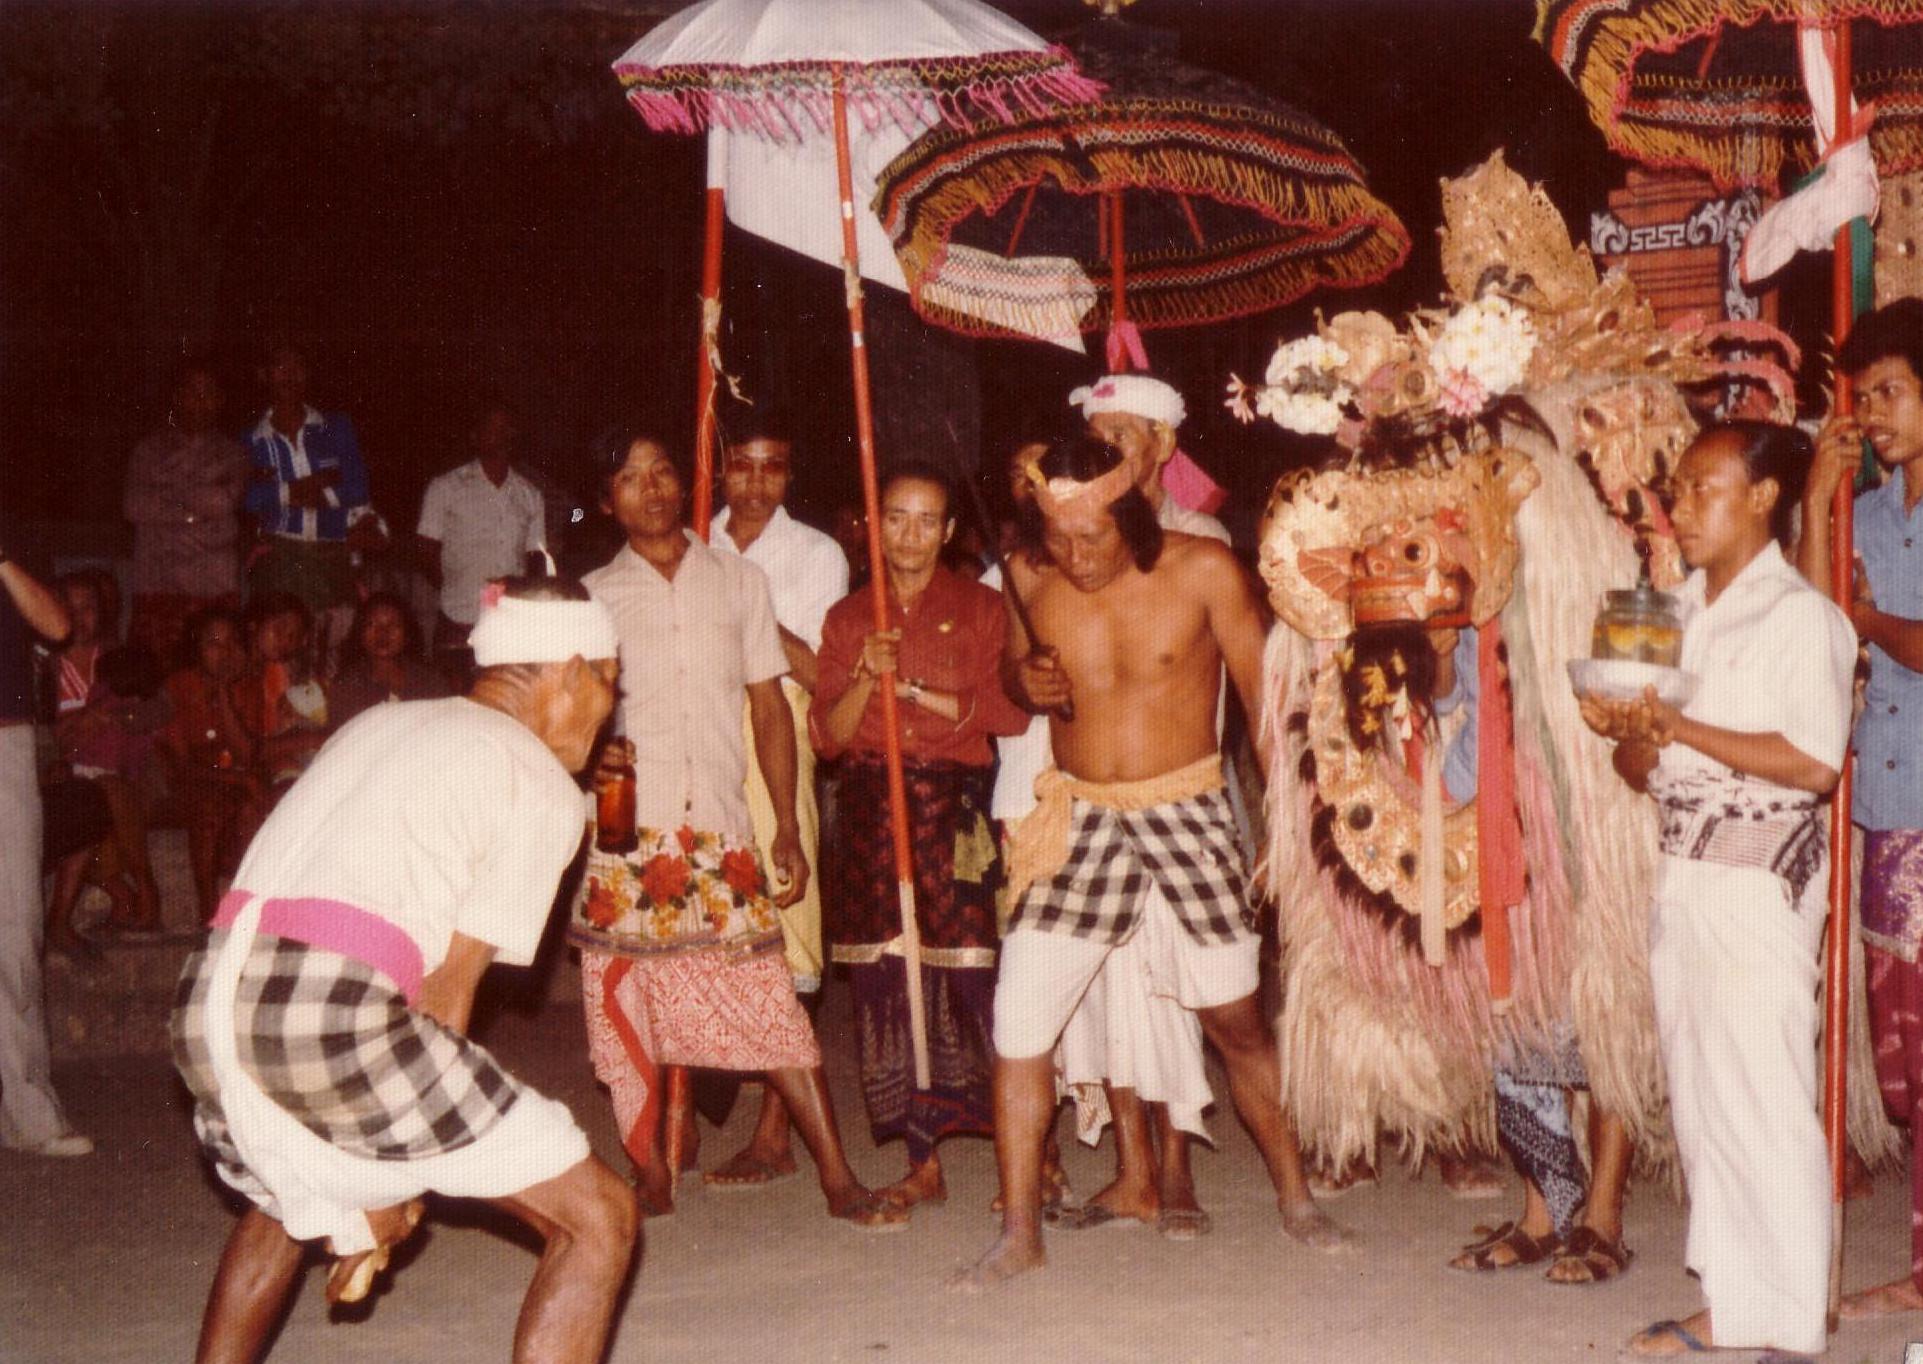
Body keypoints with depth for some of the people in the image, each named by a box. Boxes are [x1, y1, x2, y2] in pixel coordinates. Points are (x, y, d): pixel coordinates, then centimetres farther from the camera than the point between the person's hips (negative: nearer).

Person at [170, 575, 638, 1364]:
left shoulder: (379, 724, 27)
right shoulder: (543, 787, 6)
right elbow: (452, 984, 1)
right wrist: (393, 1181, 8)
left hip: (209, 1002, 8)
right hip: (338, 1016, -8)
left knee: (285, 1201, 38)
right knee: (597, 1219, 1)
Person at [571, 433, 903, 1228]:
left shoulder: (738, 582, 12)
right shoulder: (593, 596, 9)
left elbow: (769, 707, 11)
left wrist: (788, 828, 5)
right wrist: (594, 753, -13)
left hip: (721, 833, 0)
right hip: (627, 833, 0)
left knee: (770, 999, -3)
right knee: (629, 1006, 2)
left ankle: (838, 1178, -1)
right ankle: (651, 1177, 17)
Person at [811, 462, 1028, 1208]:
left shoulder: (982, 608, 6)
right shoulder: (847, 618, 13)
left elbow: (1011, 711, -6)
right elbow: (827, 734, 5)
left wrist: (916, 690, -9)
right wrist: (866, 678, -12)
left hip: (957, 811, -3)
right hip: (871, 813, 3)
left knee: (969, 978, -10)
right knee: (888, 985, 2)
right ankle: (923, 1165, 11)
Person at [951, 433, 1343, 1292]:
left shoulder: (1202, 571, -10)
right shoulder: (1030, 577, -2)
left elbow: (1263, 696, -4)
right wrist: (1024, 682, -7)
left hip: (1186, 812, -2)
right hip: (1079, 819, 2)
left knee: (1236, 1020, 8)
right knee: (1019, 1019, -6)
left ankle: (1294, 1198, 30)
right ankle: (1019, 1234, 7)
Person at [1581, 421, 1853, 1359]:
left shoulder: (1801, 617, -7)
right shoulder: (1678, 616, 15)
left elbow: (1814, 762, -18)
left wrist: (1679, 728, -16)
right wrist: (1630, 734, -8)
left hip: (1760, 883, -7)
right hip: (1681, 875, 7)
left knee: (1765, 1103, -5)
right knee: (1698, 1102, 10)